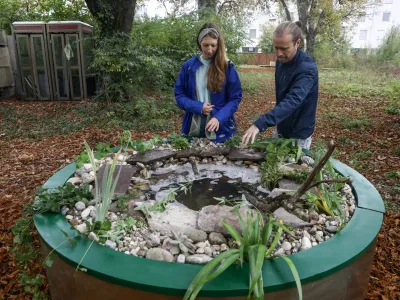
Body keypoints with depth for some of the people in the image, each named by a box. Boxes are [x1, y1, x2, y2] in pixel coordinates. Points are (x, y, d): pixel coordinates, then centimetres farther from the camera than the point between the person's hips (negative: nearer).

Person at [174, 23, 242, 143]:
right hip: (193, 129, 2)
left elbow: (235, 98, -3)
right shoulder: (188, 66, 1)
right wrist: (198, 107, -14)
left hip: (221, 129, -1)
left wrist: (219, 117, -19)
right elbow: (179, 95, 4)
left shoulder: (227, 67, -3)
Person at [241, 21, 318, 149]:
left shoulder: (307, 68, -27)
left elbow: (292, 100, -42)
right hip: (280, 129, 7)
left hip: (298, 134, -7)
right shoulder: (281, 60, -3)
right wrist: (278, 123, 12)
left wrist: (259, 124, -53)